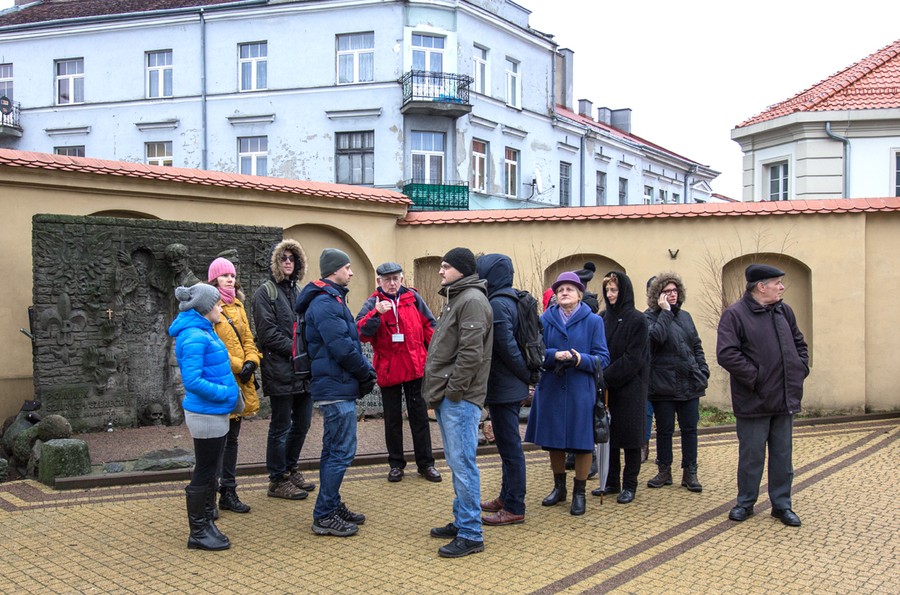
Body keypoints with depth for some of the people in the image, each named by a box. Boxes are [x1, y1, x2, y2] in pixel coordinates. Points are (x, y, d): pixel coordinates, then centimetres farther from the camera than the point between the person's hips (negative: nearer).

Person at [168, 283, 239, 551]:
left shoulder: (203, 332, 11)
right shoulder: (194, 337, -20)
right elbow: (192, 380, -26)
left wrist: (230, 391, 8)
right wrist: (225, 393, -20)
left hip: (214, 413, 10)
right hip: (206, 415, -10)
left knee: (210, 472, 19)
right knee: (204, 474, 1)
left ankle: (206, 524, 31)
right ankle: (198, 533, 13)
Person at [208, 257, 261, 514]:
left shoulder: (237, 305, 17)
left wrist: (251, 362, -4)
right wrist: (238, 366, -16)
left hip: (241, 381, 7)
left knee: (232, 437, 12)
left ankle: (229, 493, 20)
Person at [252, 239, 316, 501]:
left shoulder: (297, 291, 18)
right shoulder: (265, 293, -5)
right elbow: (268, 333, -13)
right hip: (281, 372, -7)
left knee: (302, 423, 14)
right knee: (281, 427, 0)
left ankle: (291, 469, 30)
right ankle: (278, 481, 11)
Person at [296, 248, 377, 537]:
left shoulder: (331, 300, 17)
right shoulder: (326, 304, -17)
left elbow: (350, 341, 18)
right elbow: (342, 348, -22)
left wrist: (365, 371, 6)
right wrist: (366, 373, -9)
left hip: (335, 386, 11)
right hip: (337, 387, -11)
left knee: (334, 450, 16)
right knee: (342, 451, -7)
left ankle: (332, 506, 26)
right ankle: (324, 516, 0)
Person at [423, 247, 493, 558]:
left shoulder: (472, 300, -13)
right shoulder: (456, 298, 19)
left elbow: (471, 353, -21)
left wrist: (451, 391, -17)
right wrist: (437, 391, 15)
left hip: (460, 400, -11)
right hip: (446, 397, 11)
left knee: (462, 464, -7)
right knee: (457, 462, 17)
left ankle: (470, 534, -1)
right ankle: (461, 521, 27)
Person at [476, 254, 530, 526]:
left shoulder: (497, 304, -18)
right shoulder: (509, 300, 12)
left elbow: (507, 347, -21)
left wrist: (526, 375, -11)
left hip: (503, 388, -10)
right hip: (510, 387, 10)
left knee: (510, 447, -2)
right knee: (509, 445, 18)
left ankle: (514, 508, 6)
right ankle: (507, 497, 30)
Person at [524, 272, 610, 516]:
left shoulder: (593, 321, -1)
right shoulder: (545, 319, 3)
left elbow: (603, 359, -4)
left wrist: (581, 359, -22)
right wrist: (555, 355, -20)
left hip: (581, 392, -2)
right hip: (551, 390, 2)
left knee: (582, 443, 3)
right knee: (554, 441, 12)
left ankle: (579, 493, 18)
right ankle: (559, 487, 30)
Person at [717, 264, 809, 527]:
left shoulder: (784, 311, 10)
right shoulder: (735, 314, -12)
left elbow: (799, 344, 22)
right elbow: (726, 354, -20)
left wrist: (801, 370, 7)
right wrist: (754, 377, -19)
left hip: (785, 399, 6)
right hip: (754, 403, -6)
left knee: (782, 455, 12)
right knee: (752, 455, 5)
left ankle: (782, 504, 24)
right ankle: (745, 503, 21)